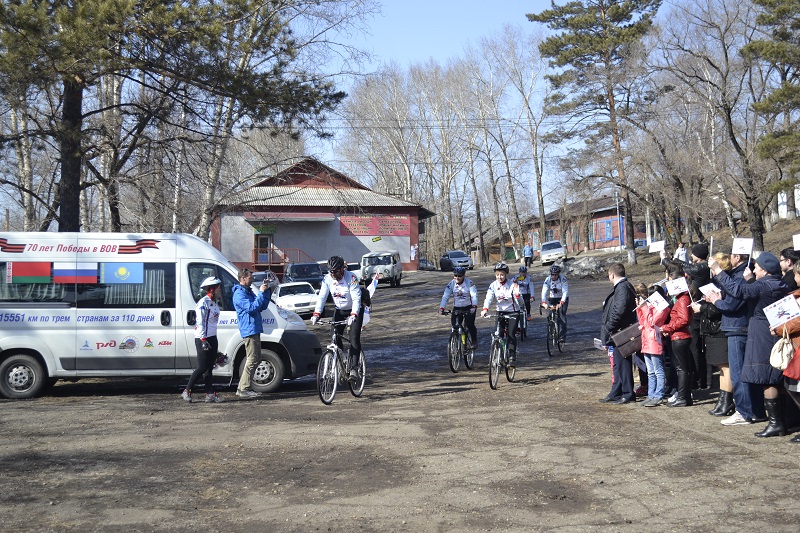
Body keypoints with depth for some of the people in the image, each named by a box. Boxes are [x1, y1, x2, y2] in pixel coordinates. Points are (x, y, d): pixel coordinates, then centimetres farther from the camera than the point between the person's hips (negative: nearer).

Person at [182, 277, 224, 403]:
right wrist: (203, 340, -24)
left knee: (209, 368, 8)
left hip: (212, 338, 9)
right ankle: (186, 392, 4)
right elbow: (200, 323, -18)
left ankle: (210, 394, 9)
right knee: (202, 368, -7)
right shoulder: (203, 303, -14)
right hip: (202, 339, -9)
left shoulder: (214, 303, 14)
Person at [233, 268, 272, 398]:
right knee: (252, 359, -10)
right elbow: (252, 307, -23)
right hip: (249, 330, -10)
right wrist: (261, 292, -20)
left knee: (255, 358, 14)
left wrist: (266, 291, 7)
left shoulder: (248, 292, 19)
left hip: (254, 330, 10)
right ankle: (244, 389, -7)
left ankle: (243, 387, 18)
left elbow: (262, 306, 17)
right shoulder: (239, 294, -11)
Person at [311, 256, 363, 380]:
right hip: (339, 310, 5)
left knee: (354, 338, -15)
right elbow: (322, 297, -14)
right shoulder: (327, 279, -12)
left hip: (355, 310, -4)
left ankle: (353, 369, -14)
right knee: (336, 338, -5)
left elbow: (356, 299, -31)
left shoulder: (351, 278, -26)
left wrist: (353, 315, -45)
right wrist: (316, 313, -29)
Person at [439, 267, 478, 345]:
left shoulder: (469, 283, -14)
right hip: (457, 308, 3)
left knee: (469, 324, -16)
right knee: (455, 326, -9)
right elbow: (445, 296, -9)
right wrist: (441, 308, -21)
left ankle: (474, 341, 6)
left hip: (469, 307, -3)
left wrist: (474, 306, -37)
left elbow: (474, 295, -21)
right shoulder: (451, 284, -6)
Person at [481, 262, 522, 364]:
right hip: (500, 312, 3)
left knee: (511, 334, -14)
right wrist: (485, 309, -37)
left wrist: (517, 294, -38)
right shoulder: (493, 285, -7)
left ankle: (512, 357, -1)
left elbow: (520, 303, -17)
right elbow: (488, 298, -19)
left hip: (513, 312, -3)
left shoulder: (512, 285, -16)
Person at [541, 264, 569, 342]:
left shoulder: (563, 279, -24)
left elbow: (565, 292, -31)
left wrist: (561, 303, -44)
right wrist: (544, 302, -43)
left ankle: (562, 335, -14)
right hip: (552, 298, 3)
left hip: (562, 298, -3)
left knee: (562, 316, -15)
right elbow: (544, 291, -27)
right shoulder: (548, 279, -17)